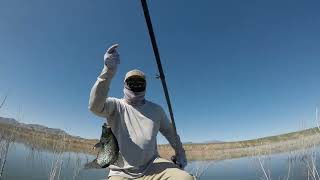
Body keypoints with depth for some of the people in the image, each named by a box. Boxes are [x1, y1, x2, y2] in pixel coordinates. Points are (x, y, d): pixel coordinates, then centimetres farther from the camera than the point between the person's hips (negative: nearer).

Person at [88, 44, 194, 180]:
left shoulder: (156, 110, 8)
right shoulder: (115, 106, -3)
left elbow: (169, 131, 21)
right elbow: (95, 106, -25)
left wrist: (180, 154, 24)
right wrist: (109, 70, -37)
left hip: (152, 167, 2)